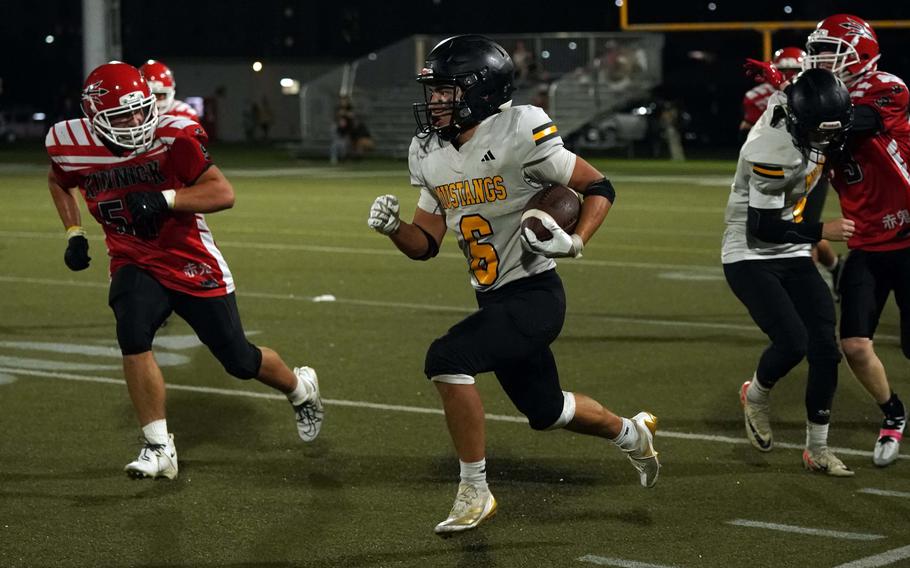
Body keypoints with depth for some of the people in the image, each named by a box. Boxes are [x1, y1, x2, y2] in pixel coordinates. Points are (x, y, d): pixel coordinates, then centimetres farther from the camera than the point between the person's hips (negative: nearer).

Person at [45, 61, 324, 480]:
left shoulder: (172, 136, -21)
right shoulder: (71, 146, -10)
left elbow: (223, 193, -24)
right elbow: (59, 183, 15)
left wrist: (163, 199, -35)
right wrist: (74, 234, 4)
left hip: (193, 265, -2)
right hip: (135, 267, 2)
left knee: (239, 360, 7)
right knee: (133, 336, -28)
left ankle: (300, 388, 41)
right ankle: (159, 449, -16)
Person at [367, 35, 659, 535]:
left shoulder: (518, 135, -18)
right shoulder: (430, 155, 4)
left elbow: (599, 188, -9)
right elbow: (426, 245, 8)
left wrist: (574, 242, -24)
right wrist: (393, 228, -12)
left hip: (535, 295, -8)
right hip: (495, 300, 8)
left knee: (448, 359, -25)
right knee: (544, 409, 20)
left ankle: (474, 493, -12)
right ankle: (631, 433, 50)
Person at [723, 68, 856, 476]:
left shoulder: (798, 106, -8)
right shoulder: (774, 151, -30)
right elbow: (762, 228, -24)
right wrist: (821, 231, -17)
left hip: (793, 255, 7)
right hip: (750, 256, -7)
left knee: (824, 347, -1)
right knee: (792, 342, -19)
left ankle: (818, 450, 10)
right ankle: (755, 395, 15)